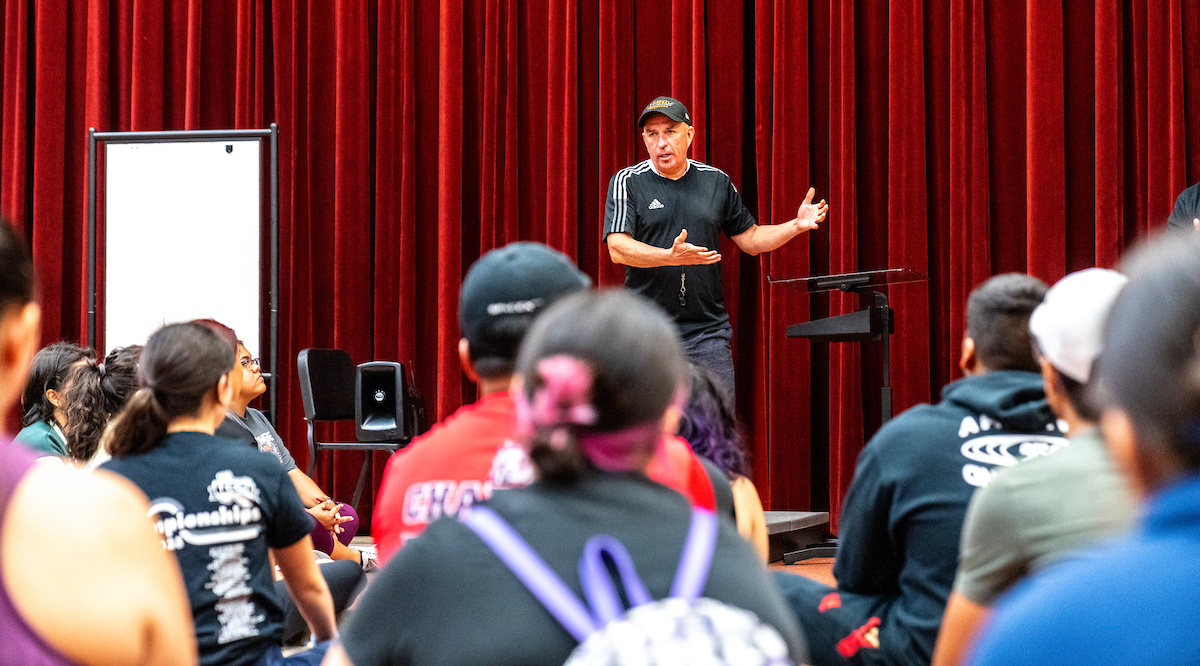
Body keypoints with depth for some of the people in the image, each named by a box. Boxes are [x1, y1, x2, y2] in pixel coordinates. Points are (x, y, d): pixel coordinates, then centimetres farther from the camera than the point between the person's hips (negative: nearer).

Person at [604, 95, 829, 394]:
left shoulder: (717, 182, 11)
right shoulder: (627, 183, 1)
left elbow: (751, 240, 18)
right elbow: (618, 248, -11)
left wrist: (796, 226, 1)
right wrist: (671, 257, -27)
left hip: (708, 332, 2)